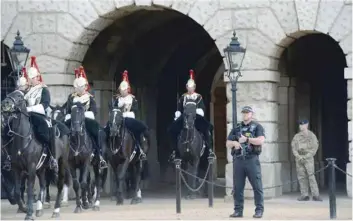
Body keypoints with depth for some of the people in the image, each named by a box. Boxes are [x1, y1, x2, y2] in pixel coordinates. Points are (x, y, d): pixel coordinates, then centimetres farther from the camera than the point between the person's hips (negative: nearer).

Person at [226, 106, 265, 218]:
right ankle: (238, 210, 9)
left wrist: (247, 139, -12)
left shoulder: (257, 127, 6)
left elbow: (260, 140, -10)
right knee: (237, 187, 4)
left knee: (257, 186, -6)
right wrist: (234, 143, -7)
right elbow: (228, 144, 14)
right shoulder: (236, 128, 18)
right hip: (238, 159, 4)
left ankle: (259, 210, -3)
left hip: (252, 159, -4)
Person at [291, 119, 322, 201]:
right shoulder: (296, 136, 11)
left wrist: (307, 156, -13)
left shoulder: (311, 135, 2)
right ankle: (304, 195, 5)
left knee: (311, 175, -14)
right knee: (301, 177, 2)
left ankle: (315, 195, -17)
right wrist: (298, 156, -9)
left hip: (308, 158, -4)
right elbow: (293, 148, 7)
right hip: (299, 158, 4)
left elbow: (314, 148, -3)